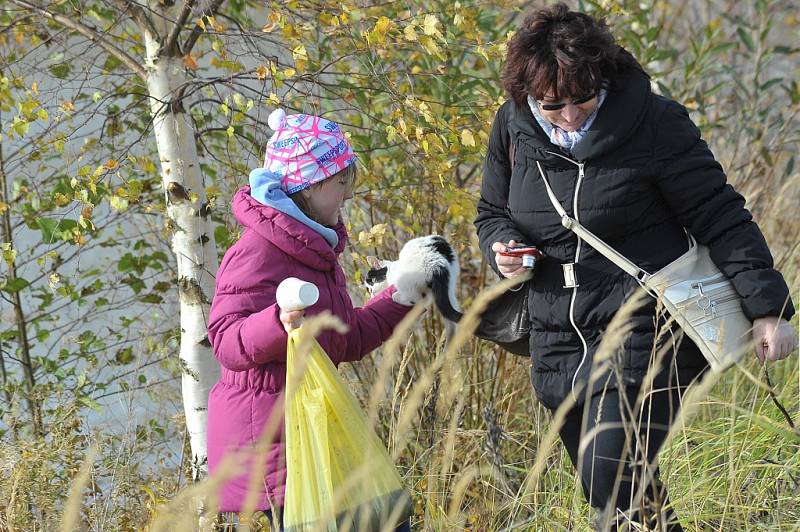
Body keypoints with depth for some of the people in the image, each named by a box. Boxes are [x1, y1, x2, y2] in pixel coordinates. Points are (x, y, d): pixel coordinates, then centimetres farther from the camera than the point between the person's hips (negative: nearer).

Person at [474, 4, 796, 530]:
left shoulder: (655, 124, -13)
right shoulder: (515, 127, 1)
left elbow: (724, 220, -9)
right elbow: (493, 212, 18)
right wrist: (503, 247, -5)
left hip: (646, 333, -6)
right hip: (560, 343, 6)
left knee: (609, 484, -18)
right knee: (628, 490, 12)